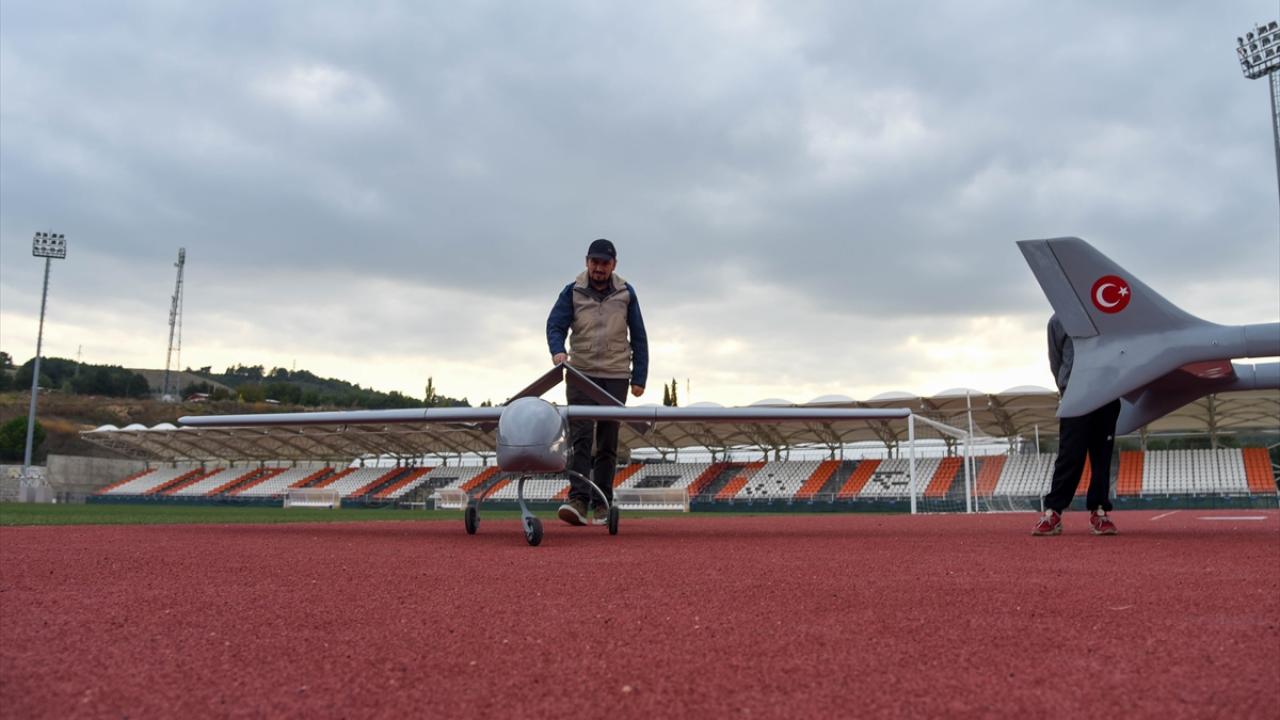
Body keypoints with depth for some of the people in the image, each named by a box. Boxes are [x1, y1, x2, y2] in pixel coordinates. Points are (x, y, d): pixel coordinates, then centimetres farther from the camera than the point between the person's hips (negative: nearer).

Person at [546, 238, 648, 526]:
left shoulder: (626, 294, 8)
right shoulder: (572, 292, 5)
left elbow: (639, 338, 10)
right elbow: (555, 324, -3)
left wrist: (639, 377, 5)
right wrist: (557, 350, -25)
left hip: (615, 377, 1)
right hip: (581, 375, -1)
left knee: (608, 443, 4)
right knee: (580, 437, -13)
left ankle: (602, 504, 9)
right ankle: (578, 500, -19)